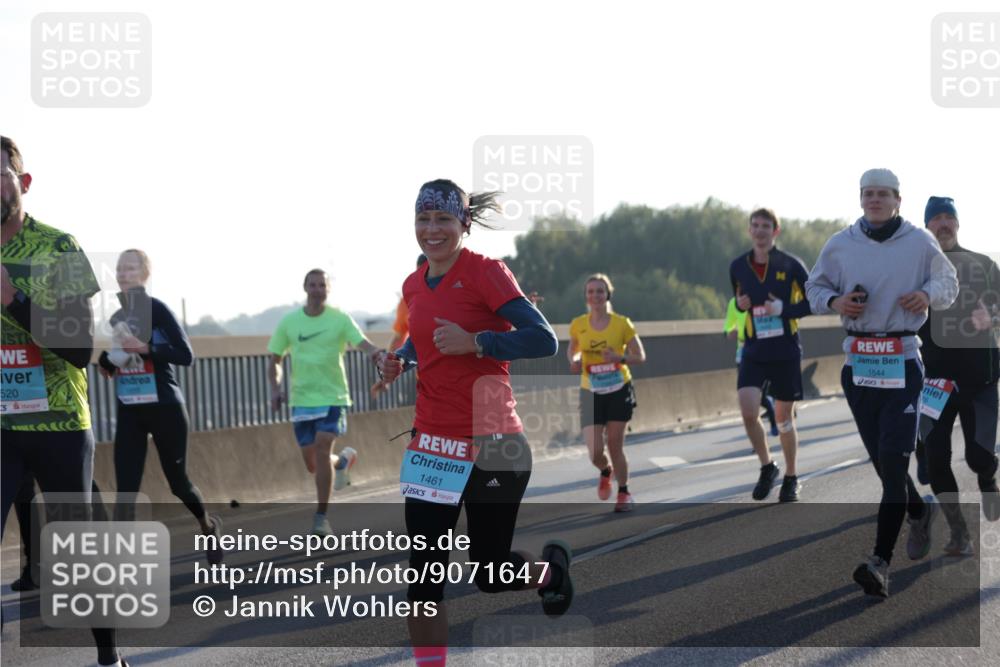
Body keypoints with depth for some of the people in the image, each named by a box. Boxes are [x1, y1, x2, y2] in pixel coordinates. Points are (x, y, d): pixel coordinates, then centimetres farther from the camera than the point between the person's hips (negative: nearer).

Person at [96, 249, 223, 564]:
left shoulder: (156, 309, -10)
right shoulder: (116, 317, 9)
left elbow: (186, 356, -16)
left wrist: (144, 348, -26)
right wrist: (105, 361, -1)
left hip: (164, 408, -5)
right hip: (128, 412, 5)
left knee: (178, 482, 10)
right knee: (125, 490, -6)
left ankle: (209, 527, 40)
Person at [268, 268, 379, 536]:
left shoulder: (340, 319, -4)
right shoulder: (289, 322, 3)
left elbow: (364, 344, -18)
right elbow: (275, 360, 11)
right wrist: (275, 388, -5)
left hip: (333, 397, -3)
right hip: (302, 400, 3)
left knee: (322, 447, -20)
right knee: (312, 462, 5)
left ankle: (321, 517, -12)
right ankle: (343, 460, 42)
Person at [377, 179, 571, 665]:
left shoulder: (485, 272, -11)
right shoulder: (414, 286, 8)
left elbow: (544, 340, -18)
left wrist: (474, 342, -26)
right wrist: (401, 360, 8)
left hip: (491, 447, -5)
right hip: (432, 444, 5)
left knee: (491, 576, 6)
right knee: (423, 573, -2)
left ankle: (552, 568, 39)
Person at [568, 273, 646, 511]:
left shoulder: (622, 324, -8)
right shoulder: (578, 325, -3)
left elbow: (640, 356, -3)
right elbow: (572, 349, 15)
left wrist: (619, 358, -22)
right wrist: (574, 361, -8)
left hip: (619, 391, -1)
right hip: (590, 393, 1)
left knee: (615, 445, -2)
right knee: (595, 452, -9)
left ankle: (624, 493, 19)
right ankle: (605, 471, 28)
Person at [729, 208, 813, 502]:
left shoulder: (790, 265, -7)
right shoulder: (738, 266, 4)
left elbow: (813, 300, -2)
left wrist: (784, 309, -17)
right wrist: (740, 304, -3)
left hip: (786, 351, -2)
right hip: (753, 351, 2)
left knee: (784, 417, 6)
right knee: (748, 410, -15)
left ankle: (791, 478, 24)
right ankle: (767, 466, 7)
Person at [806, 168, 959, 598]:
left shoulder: (920, 243, 2)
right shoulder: (840, 245, 6)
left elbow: (949, 282, 13)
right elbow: (814, 287, 16)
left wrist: (928, 294, -9)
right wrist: (835, 301, -6)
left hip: (902, 361, -3)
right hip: (857, 363, 3)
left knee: (893, 458, -12)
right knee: (881, 459, 10)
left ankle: (881, 562, -14)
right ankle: (920, 511, 41)